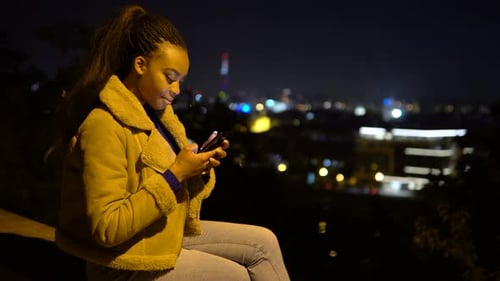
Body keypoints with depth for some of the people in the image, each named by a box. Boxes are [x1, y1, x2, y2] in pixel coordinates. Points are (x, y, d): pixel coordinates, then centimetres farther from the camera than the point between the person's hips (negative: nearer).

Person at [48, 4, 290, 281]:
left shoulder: (155, 111, 4)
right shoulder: (105, 126, -24)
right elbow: (108, 228, -28)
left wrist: (200, 169, -10)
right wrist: (175, 174, -27)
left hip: (166, 231, 9)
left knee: (263, 242, 3)